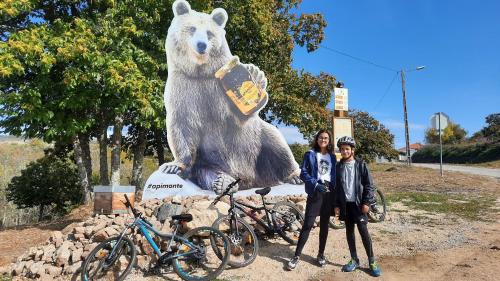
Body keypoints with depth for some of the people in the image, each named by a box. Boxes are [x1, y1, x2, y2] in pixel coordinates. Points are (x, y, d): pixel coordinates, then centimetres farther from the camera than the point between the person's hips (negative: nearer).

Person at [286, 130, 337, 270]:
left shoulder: (332, 157, 13)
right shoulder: (310, 154, 1)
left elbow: (335, 175, 15)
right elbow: (303, 173, -6)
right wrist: (315, 184, -18)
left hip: (329, 193, 4)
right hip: (315, 192, -4)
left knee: (324, 224, 10)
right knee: (308, 224, -7)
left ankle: (321, 254, 23)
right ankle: (297, 256, 1)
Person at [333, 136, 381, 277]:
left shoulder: (361, 165, -2)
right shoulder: (338, 166, 6)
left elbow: (369, 185, -3)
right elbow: (336, 187, 7)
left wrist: (366, 202, -10)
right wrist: (336, 205, 3)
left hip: (358, 203, -3)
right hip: (345, 204, 3)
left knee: (363, 231, -3)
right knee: (349, 231, 10)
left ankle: (372, 261, 9)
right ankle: (354, 260, 21)